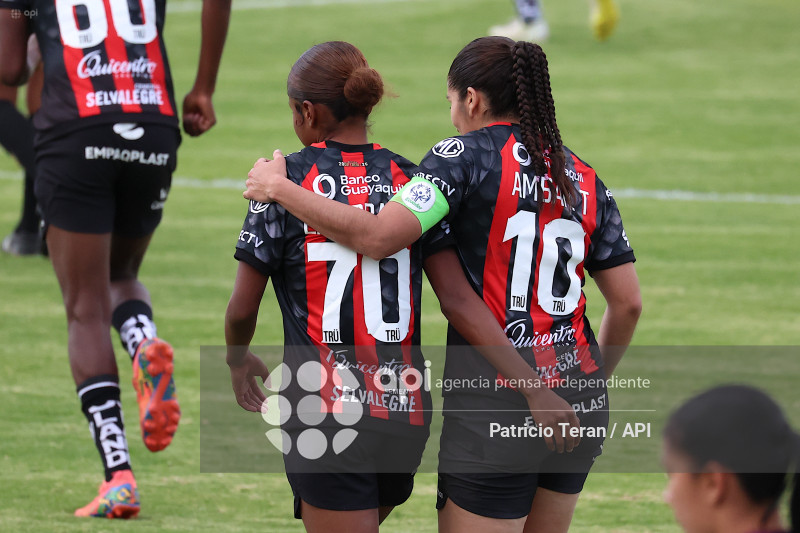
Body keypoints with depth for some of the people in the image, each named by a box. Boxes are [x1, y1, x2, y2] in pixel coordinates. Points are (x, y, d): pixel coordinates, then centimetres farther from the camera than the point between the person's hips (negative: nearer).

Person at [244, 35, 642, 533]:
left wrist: (278, 187, -8)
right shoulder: (584, 179, 10)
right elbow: (628, 304, 9)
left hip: (496, 408, -6)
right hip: (579, 407, 6)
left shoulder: (467, 155, -7)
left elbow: (378, 236, -19)